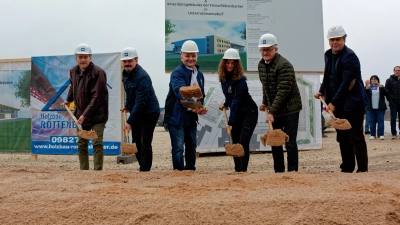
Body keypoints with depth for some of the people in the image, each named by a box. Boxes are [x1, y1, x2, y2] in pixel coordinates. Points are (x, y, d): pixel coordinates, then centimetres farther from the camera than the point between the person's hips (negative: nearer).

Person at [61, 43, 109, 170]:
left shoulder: (98, 73, -18)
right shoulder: (73, 72, 4)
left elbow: (97, 97, -21)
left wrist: (85, 115, -23)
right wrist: (69, 100, 11)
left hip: (97, 114, -7)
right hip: (81, 114, 7)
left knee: (97, 144, -8)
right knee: (81, 144, 9)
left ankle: (98, 171, 1)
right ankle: (83, 170, 18)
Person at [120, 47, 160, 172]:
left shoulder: (142, 77, -25)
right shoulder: (125, 73, 3)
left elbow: (140, 102, -28)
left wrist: (129, 121, -30)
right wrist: (127, 105, 20)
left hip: (149, 113, -8)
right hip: (136, 113, 9)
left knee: (145, 145, -8)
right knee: (136, 142, 13)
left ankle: (145, 170, 3)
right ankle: (143, 166, 28)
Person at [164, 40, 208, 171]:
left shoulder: (200, 75, 11)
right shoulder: (177, 73, -12)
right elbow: (181, 91, -29)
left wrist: (200, 108, -5)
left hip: (192, 116, 7)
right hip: (176, 115, -7)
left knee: (191, 146, 16)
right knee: (178, 147, -7)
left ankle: (190, 170, 31)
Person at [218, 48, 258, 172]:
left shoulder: (240, 80, -21)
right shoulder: (223, 78, 1)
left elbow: (236, 101, -26)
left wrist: (230, 122, -28)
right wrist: (225, 105, 5)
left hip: (249, 113, -7)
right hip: (236, 114, 7)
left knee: (243, 142, -14)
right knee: (235, 143, 8)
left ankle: (243, 170, -7)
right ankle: (237, 170, 17)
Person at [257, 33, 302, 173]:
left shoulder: (284, 65, -18)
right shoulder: (261, 65, 7)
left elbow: (283, 92, -23)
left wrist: (272, 112, -24)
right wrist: (265, 103, 12)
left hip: (289, 109, -7)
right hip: (274, 110, 7)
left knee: (290, 142, -4)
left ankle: (292, 171, 6)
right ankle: (278, 171, 20)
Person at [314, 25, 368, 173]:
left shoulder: (350, 57, -15)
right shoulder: (328, 55, 11)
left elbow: (346, 83, -20)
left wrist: (334, 103, -22)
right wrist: (322, 91, 5)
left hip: (352, 104, -8)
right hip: (337, 105, 8)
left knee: (356, 138, -3)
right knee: (343, 138, 11)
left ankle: (362, 170, 3)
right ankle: (347, 169, 20)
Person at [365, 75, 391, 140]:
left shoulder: (381, 87, 9)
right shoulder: (368, 87, 8)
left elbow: (387, 94, -5)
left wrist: (381, 87, -19)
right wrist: (366, 89, -21)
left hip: (380, 108, 0)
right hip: (371, 108, 0)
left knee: (380, 120, -3)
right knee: (372, 121, 1)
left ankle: (381, 134, -2)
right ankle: (373, 135, 5)